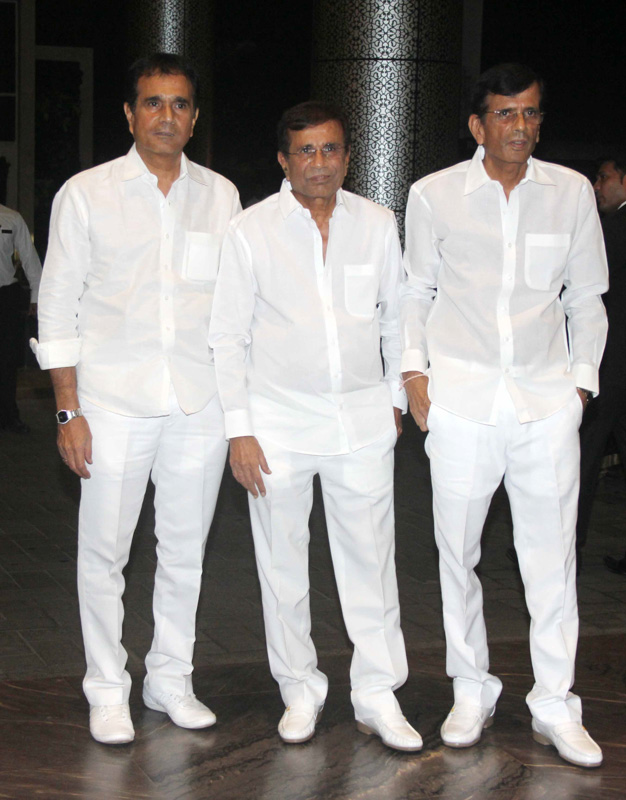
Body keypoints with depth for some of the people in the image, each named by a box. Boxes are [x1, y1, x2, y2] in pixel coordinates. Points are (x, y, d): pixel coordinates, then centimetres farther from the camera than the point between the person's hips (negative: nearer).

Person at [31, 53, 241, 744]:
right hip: (114, 400, -2)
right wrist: (68, 410, -6)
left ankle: (170, 679, 25)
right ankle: (107, 690, 16)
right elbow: (58, 306, 0)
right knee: (104, 551, 2)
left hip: (200, 401, 3)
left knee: (185, 549, 10)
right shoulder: (86, 193, 0)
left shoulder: (220, 195, 9)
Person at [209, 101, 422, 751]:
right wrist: (239, 429, -6)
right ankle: (300, 691, 23)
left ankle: (377, 696, 15)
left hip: (363, 416, 1)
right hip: (279, 417, -1)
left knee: (370, 557, 3)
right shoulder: (251, 230, -4)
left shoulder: (377, 224, 3)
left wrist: (396, 396, 15)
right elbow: (228, 336, -2)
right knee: (282, 563, 7)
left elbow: (394, 317, 14)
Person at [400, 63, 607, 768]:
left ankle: (555, 708, 13)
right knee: (457, 551, 6)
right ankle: (471, 692, 22)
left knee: (552, 556, 2)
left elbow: (587, 297, 12)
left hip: (547, 399, 1)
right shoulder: (433, 195, 2)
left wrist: (582, 380, 7)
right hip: (460, 397, 0)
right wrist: (413, 372, 3)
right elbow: (415, 291, 11)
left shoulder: (572, 192, 5)